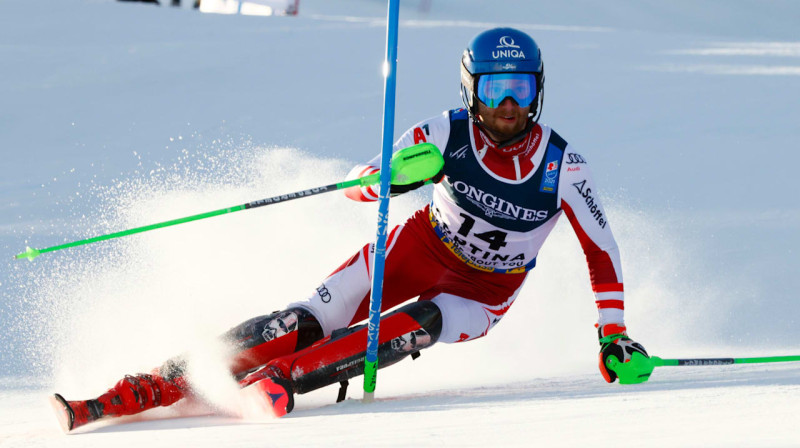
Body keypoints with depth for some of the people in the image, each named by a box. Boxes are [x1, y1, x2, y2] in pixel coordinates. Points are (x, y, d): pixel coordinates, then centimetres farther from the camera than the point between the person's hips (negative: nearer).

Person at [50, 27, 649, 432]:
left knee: (415, 324, -35)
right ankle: (139, 391, -26)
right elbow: (357, 185, -14)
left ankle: (277, 379, -40)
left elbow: (601, 251, -6)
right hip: (417, 250, 0)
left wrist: (614, 333, -9)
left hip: (480, 297, 1)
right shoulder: (447, 134, -15)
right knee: (310, 321, -20)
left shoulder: (562, 167, -17)